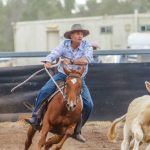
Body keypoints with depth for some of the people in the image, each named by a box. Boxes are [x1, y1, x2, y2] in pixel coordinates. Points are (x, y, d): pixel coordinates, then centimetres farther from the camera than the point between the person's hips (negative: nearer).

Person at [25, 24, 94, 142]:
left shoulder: (87, 46, -10)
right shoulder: (64, 44, -5)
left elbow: (86, 60, -27)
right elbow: (53, 54, -16)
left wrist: (71, 61, -33)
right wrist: (48, 62, -37)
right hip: (62, 75, 0)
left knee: (89, 105, -11)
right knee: (44, 91, -22)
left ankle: (77, 130, 5)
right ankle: (35, 117, -14)